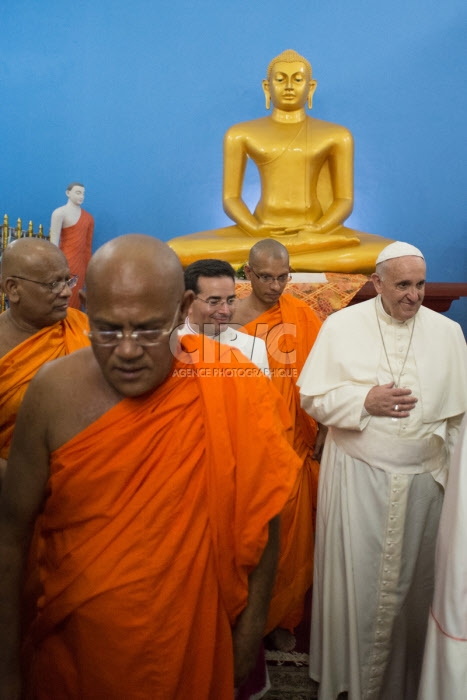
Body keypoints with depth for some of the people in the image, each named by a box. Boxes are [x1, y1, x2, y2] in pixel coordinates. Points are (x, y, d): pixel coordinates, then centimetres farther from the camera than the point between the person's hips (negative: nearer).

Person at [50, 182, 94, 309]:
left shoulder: (88, 217, 11)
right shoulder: (60, 213, -6)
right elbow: (54, 241, -12)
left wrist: (88, 266, 12)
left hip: (80, 262, 5)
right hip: (65, 261, -5)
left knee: (76, 298, 10)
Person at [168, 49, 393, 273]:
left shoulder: (336, 136, 10)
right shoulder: (241, 134, 10)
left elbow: (344, 200, 6)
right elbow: (230, 197, 7)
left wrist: (316, 231, -15)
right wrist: (255, 230, -15)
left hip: (318, 230, 0)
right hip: (260, 232, 0)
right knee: (177, 250, -26)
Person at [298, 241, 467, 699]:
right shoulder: (342, 326, -4)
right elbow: (312, 396, -4)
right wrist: (365, 400, -17)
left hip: (424, 477, 2)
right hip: (356, 476, -1)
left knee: (413, 580, 14)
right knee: (356, 578, 8)